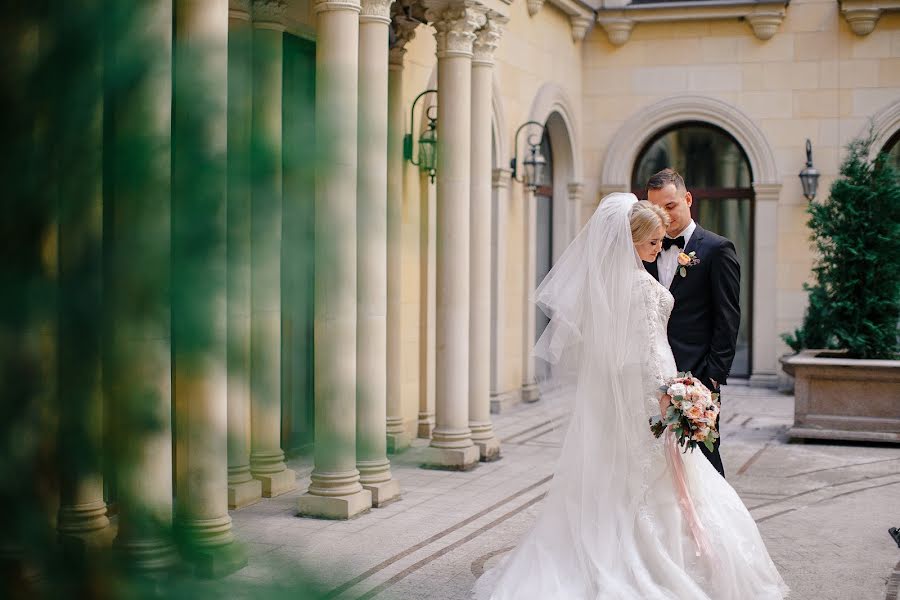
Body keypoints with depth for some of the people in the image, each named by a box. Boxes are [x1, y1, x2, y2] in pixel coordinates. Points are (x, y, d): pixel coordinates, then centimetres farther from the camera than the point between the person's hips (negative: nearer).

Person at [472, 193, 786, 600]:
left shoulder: (597, 280, 6)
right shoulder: (642, 284, -17)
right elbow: (651, 355, -19)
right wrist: (669, 405, -16)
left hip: (601, 398, 8)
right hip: (640, 400, -8)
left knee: (603, 489, 14)